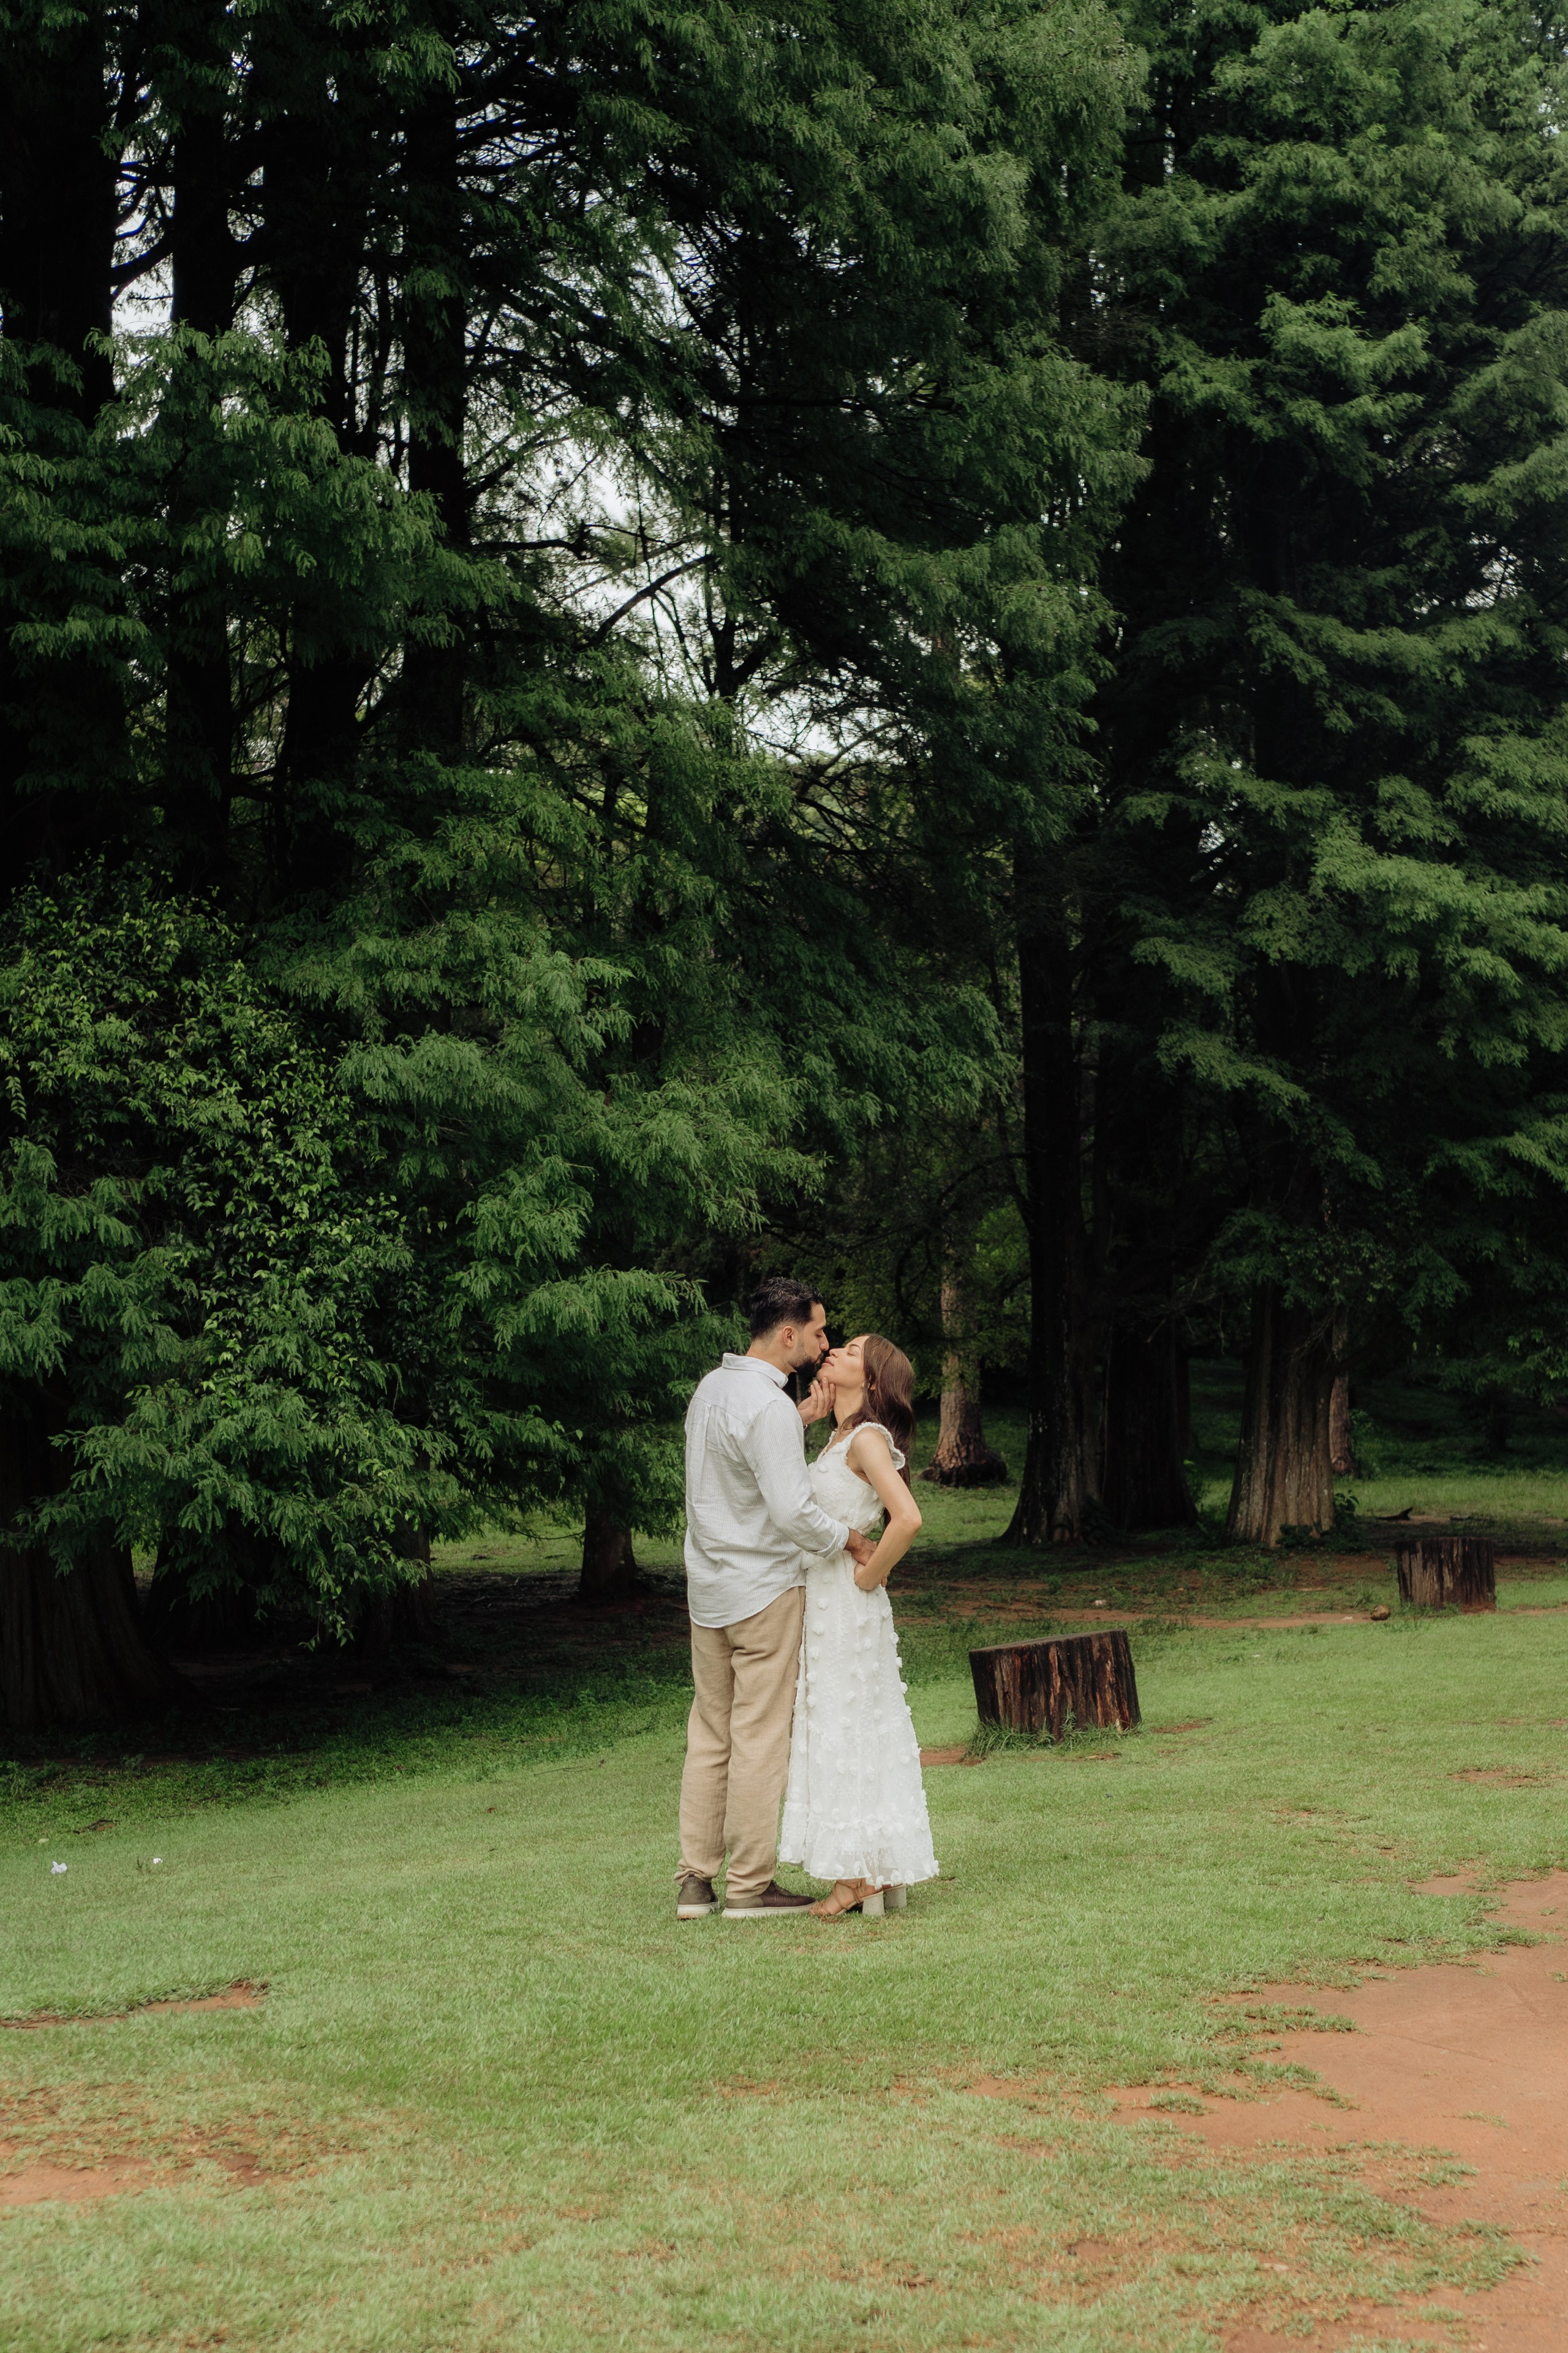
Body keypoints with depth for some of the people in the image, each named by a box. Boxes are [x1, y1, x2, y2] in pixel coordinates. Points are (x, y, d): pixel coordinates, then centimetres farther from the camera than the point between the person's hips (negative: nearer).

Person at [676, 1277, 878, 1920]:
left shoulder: (710, 1388, 9)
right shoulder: (768, 1407, -19)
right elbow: (792, 1511, -24)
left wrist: (799, 1424, 14)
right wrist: (850, 1540, -9)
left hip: (708, 1589, 9)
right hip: (763, 1589, -9)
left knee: (709, 1733, 11)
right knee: (760, 1738, -1)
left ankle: (695, 1880, 14)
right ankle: (749, 1885, 3)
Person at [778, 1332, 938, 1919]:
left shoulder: (867, 1440, -15)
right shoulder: (839, 1438, 12)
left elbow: (908, 1519, -28)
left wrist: (870, 1575, -16)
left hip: (845, 1603, -9)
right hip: (822, 1598, 9)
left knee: (846, 1728, -4)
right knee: (841, 1730, 12)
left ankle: (865, 1877, 2)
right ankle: (880, 1872, 17)